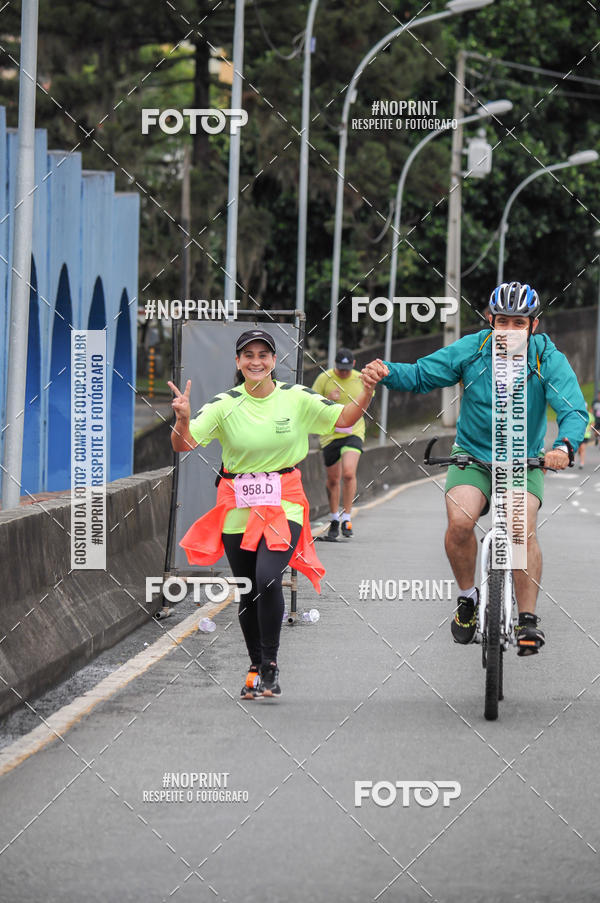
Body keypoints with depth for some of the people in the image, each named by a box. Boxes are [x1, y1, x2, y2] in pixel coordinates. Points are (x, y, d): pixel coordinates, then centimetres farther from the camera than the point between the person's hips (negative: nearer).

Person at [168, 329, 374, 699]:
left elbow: (343, 418, 2)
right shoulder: (225, 404, -5)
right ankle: (256, 669, 28)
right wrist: (183, 419, -32)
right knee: (247, 593, 9)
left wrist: (367, 392, -15)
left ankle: (270, 665, -5)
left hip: (284, 505, -2)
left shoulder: (296, 398, -3)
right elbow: (184, 444, -11)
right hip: (238, 508, 2)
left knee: (268, 578, -22)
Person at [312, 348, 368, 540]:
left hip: (353, 432, 0)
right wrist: (327, 399, -20)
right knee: (333, 479, 8)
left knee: (349, 473, -20)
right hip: (330, 434, 0)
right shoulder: (324, 378, -5)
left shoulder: (360, 379, 2)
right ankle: (334, 520, 27)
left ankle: (347, 518, -8)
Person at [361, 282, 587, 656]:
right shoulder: (471, 350, -8)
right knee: (460, 521, -25)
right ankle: (467, 597, 1)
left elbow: (574, 410, -22)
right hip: (473, 456, 1)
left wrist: (564, 447, -43)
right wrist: (386, 373, -28)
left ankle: (528, 619, -14)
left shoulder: (549, 359, -12)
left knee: (522, 526, -26)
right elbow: (420, 375, -5)